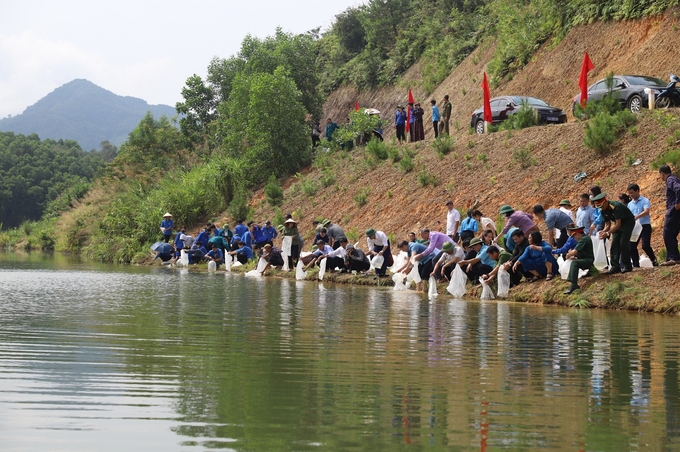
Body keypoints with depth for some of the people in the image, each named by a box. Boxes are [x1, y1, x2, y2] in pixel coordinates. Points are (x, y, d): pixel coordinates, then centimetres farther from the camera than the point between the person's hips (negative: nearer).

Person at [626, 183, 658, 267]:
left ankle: (654, 260, 4)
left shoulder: (645, 201, -5)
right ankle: (636, 265, 4)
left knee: (645, 245, -16)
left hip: (645, 226, -6)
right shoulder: (630, 204, 14)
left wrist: (636, 217, -33)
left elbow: (646, 211, -21)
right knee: (632, 246, -2)